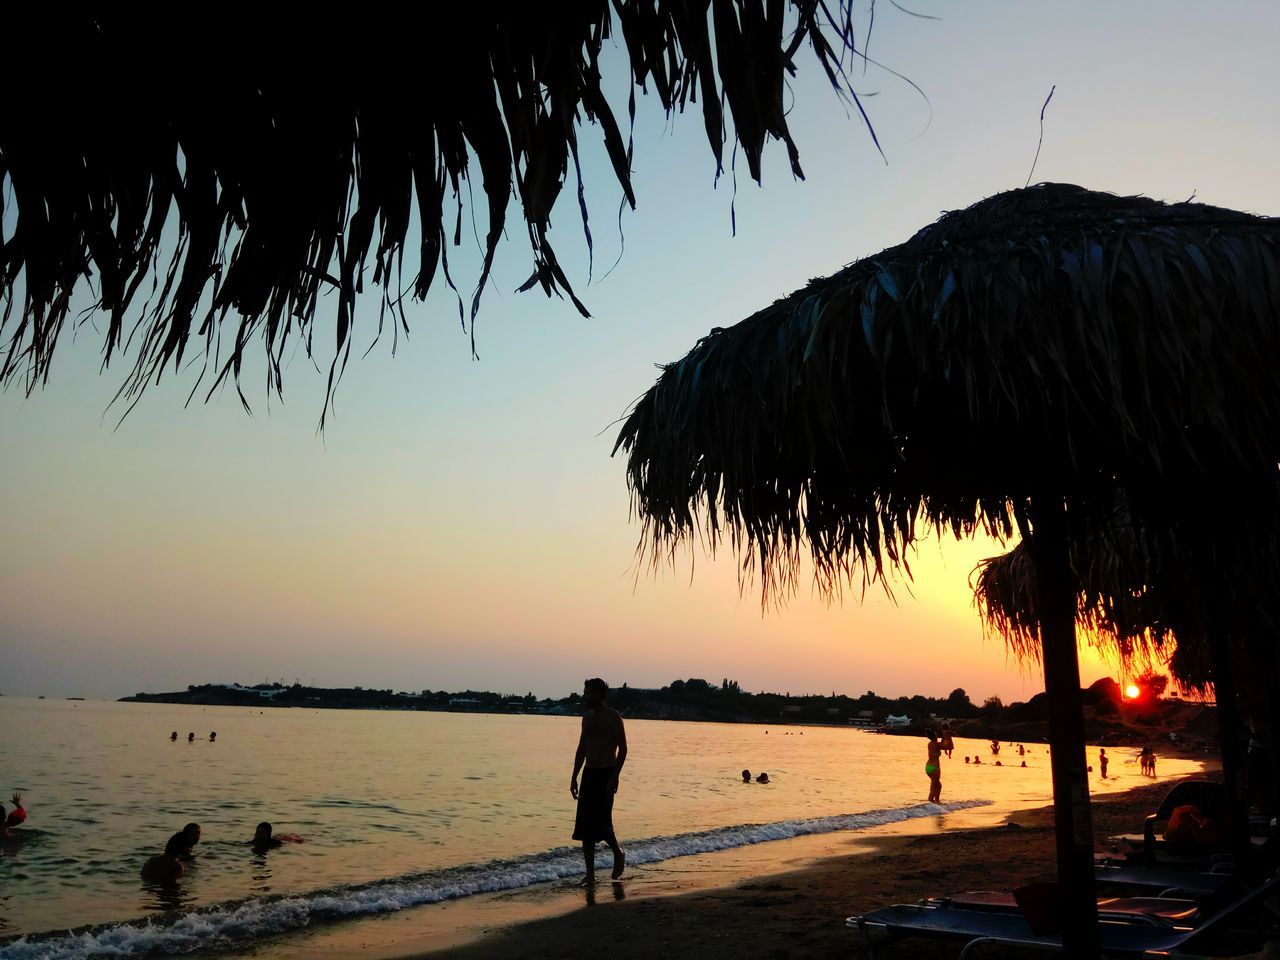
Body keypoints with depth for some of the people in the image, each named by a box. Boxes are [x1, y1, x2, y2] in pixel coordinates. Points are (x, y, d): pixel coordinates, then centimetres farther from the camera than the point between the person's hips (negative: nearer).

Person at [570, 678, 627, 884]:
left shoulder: (613, 717, -7)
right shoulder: (587, 717, 13)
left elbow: (623, 748, -10)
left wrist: (615, 776, -18)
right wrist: (574, 777, 13)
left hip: (606, 774, -7)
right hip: (589, 773, 7)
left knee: (601, 822, -12)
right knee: (584, 826, 2)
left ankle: (618, 854, 16)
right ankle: (590, 874, 8)